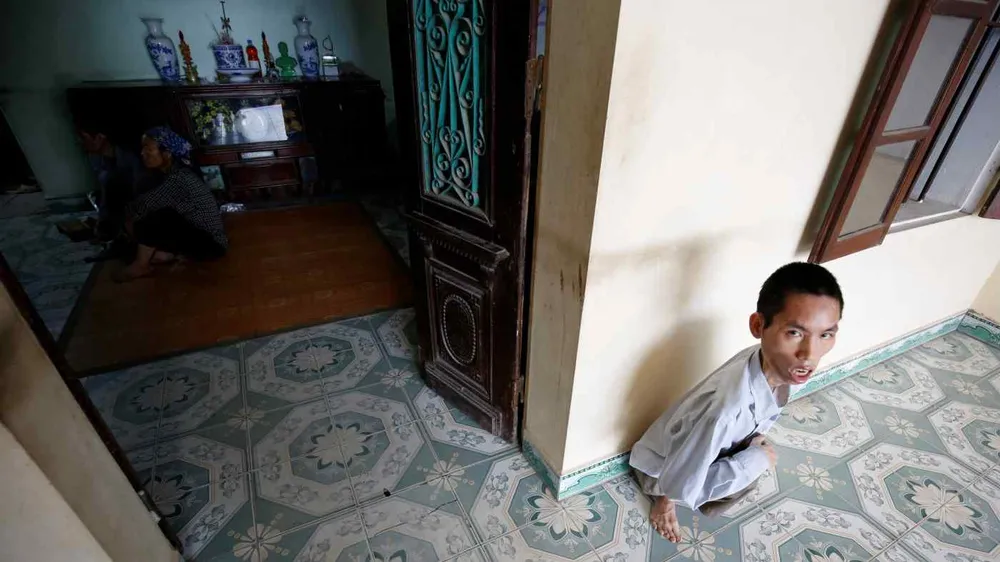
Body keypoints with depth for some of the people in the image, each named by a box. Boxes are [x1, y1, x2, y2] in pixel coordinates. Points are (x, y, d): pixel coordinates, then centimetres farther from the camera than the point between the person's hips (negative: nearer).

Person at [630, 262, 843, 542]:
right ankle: (664, 499, 9)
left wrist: (755, 439, -11)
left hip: (698, 451, 7)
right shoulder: (726, 407, -44)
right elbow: (680, 485, -35)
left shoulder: (774, 364, -20)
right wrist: (756, 459, -27)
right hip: (660, 468, -7)